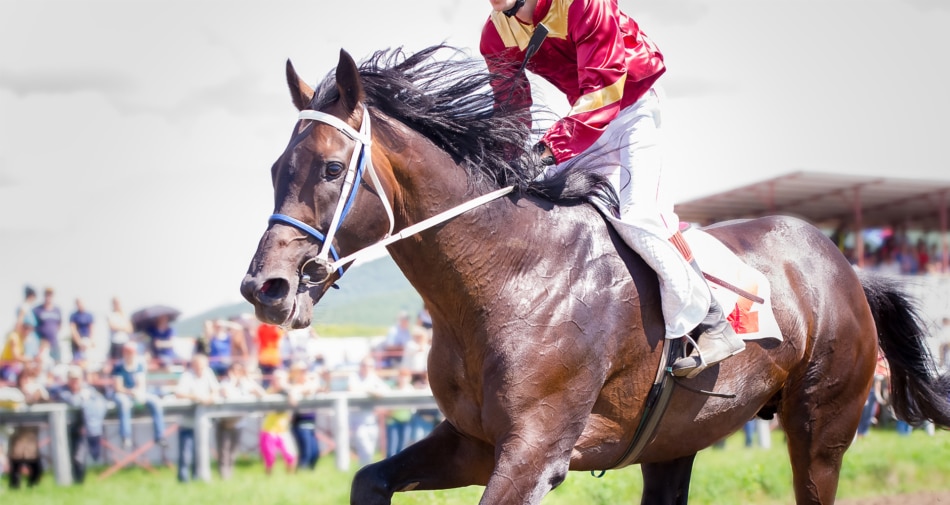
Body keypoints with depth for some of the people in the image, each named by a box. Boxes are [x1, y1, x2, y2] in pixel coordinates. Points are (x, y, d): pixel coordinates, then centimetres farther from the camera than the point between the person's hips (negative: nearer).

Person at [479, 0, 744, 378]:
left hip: (632, 103, -8)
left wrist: (554, 145, -41)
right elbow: (511, 106, 3)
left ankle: (713, 325, -14)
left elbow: (602, 87, -33)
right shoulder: (495, 34, -7)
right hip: (586, 112, 8)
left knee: (636, 213, -21)